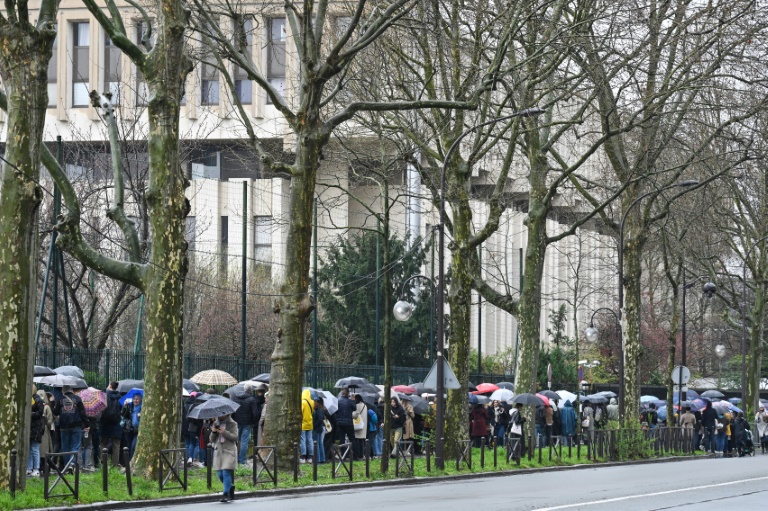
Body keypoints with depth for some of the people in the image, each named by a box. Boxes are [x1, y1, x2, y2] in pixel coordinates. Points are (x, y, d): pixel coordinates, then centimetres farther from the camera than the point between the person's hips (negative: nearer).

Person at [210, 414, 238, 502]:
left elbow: (235, 437, -9)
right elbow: (212, 440, 12)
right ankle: (231, 487, 26)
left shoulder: (232, 424, 2)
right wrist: (213, 432, -9)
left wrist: (224, 432, -20)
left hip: (229, 452, -5)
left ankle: (226, 494, -11)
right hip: (218, 451, 5)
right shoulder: (216, 424, 14)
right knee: (220, 474, 2)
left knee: (226, 472, -13)